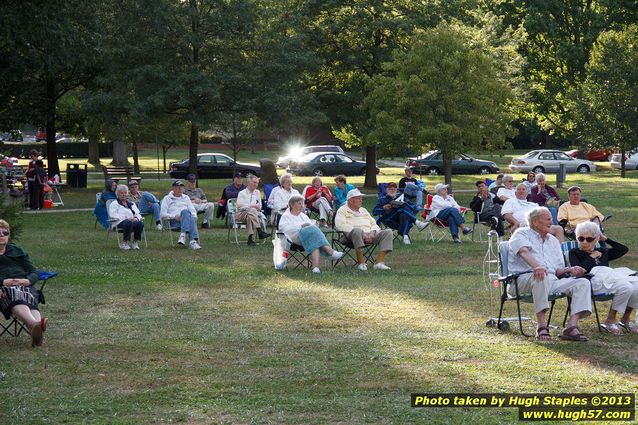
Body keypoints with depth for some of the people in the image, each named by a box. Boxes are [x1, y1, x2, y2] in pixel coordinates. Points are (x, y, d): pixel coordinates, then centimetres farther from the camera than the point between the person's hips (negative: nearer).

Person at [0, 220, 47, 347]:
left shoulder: (17, 251, 31)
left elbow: (34, 272, 22)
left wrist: (27, 280, -2)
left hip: (24, 284, 3)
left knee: (30, 299, -35)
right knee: (16, 297, -40)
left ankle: (37, 332, -65)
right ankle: (34, 325, -69)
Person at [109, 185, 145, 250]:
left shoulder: (132, 204, 31)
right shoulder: (114, 204, 13)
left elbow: (138, 214, 25)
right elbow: (113, 215, -3)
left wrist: (136, 218, -2)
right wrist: (126, 218, -14)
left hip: (133, 221, 4)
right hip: (120, 223, -4)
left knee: (140, 223, -31)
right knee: (128, 223, -40)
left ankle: (135, 242, -20)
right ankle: (125, 243, -28)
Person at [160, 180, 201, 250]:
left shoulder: (186, 198, 29)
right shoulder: (167, 198, 17)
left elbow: (192, 210, 21)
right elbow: (162, 214, 6)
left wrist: (194, 215, -4)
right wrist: (174, 216, -10)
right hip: (173, 221, -3)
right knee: (185, 212, -37)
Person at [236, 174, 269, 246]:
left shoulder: (257, 192, 24)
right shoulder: (242, 193, 9)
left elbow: (259, 207, 23)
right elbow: (239, 206, -5)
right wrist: (252, 206, -9)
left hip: (254, 213, 3)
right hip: (242, 213, -3)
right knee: (252, 211, -37)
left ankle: (250, 238, -43)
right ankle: (260, 231, -46)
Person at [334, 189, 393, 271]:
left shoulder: (363, 210, 31)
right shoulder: (342, 211, 9)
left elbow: (374, 224, 25)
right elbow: (341, 226, -10)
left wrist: (372, 232, -3)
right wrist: (362, 234, -17)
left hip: (369, 235, 6)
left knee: (388, 232, -16)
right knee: (357, 230, -41)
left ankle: (379, 262, -26)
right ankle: (361, 263, -35)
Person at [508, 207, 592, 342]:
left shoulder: (553, 241, 29)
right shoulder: (521, 234, 8)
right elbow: (524, 251, -16)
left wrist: (570, 270, -1)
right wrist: (536, 266, -36)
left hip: (552, 281, 6)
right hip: (524, 279, -6)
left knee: (583, 283, -14)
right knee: (541, 276, -40)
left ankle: (572, 327, -31)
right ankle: (542, 327, -40)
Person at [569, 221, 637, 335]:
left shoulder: (602, 252, 33)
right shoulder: (574, 253, 18)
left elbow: (623, 249, 33)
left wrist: (605, 239, 32)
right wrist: (592, 257, 6)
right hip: (595, 280, -6)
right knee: (625, 287, -33)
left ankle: (626, 319, -2)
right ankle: (610, 321, -18)